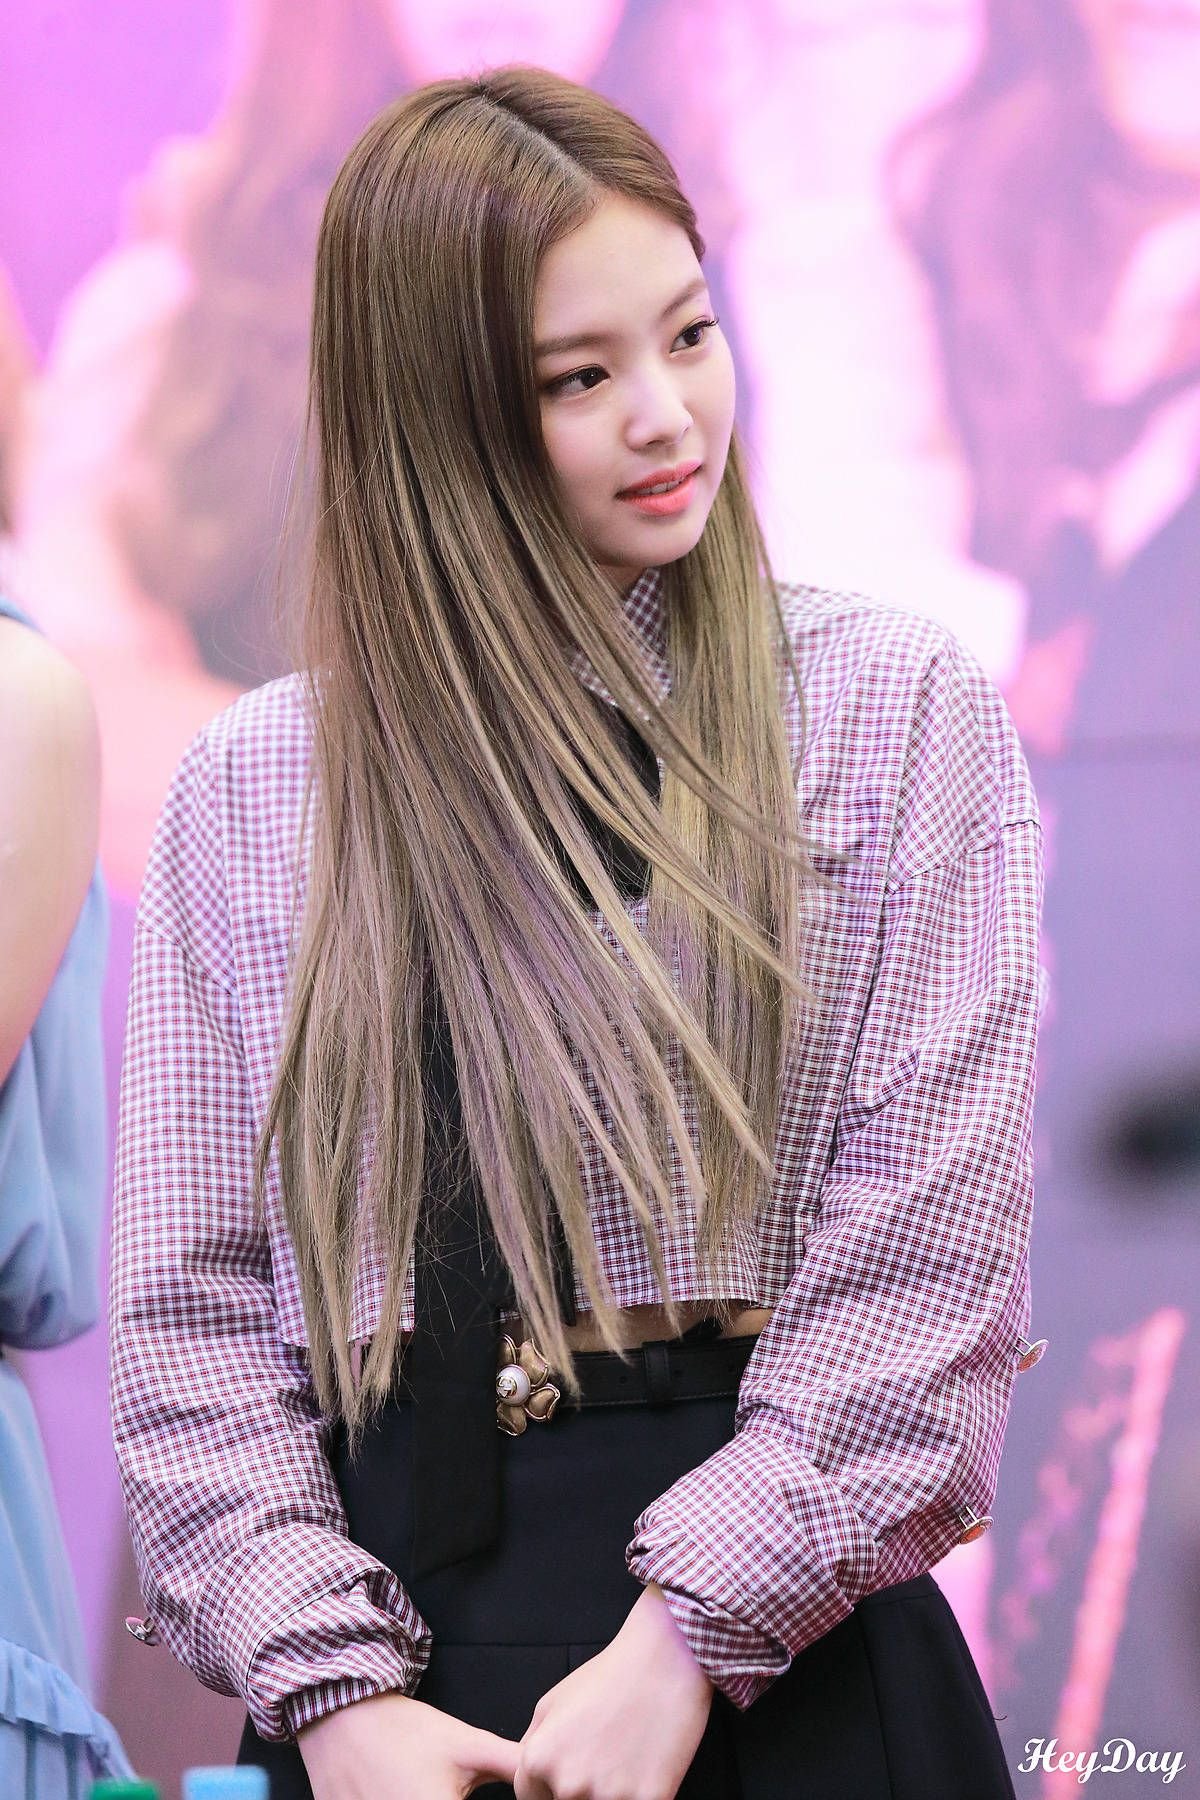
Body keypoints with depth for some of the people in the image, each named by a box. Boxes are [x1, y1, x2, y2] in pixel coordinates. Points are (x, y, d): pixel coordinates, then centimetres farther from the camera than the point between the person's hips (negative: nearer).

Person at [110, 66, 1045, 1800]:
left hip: (781, 1653, -1)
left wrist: (689, 1636, -14)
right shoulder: (251, 789, 8)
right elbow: (186, 1301, 4)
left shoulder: (898, 708, 3)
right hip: (394, 1612, 1)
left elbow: (933, 1235, -5)